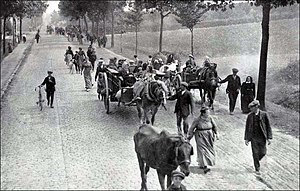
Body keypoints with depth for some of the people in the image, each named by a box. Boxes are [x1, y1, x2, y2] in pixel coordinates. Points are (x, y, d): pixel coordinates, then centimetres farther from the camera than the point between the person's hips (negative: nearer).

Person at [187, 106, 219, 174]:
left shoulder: (210, 118, -3)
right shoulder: (197, 120, -14)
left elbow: (214, 126, 10)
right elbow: (192, 128, -6)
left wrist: (216, 134, 9)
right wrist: (189, 136, -4)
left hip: (209, 137, 5)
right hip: (201, 137, -5)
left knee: (209, 150, 11)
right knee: (202, 150, -10)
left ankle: (201, 164, 28)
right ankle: (204, 166, -12)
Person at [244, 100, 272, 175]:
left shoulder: (264, 114, -3)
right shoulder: (249, 116, 1)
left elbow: (268, 126, 0)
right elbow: (247, 127, 7)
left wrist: (269, 138, -5)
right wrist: (246, 138, 3)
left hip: (262, 137, 0)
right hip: (253, 138, 0)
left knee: (263, 153, 1)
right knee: (255, 153, 1)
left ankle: (256, 160, 33)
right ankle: (257, 169, 13)